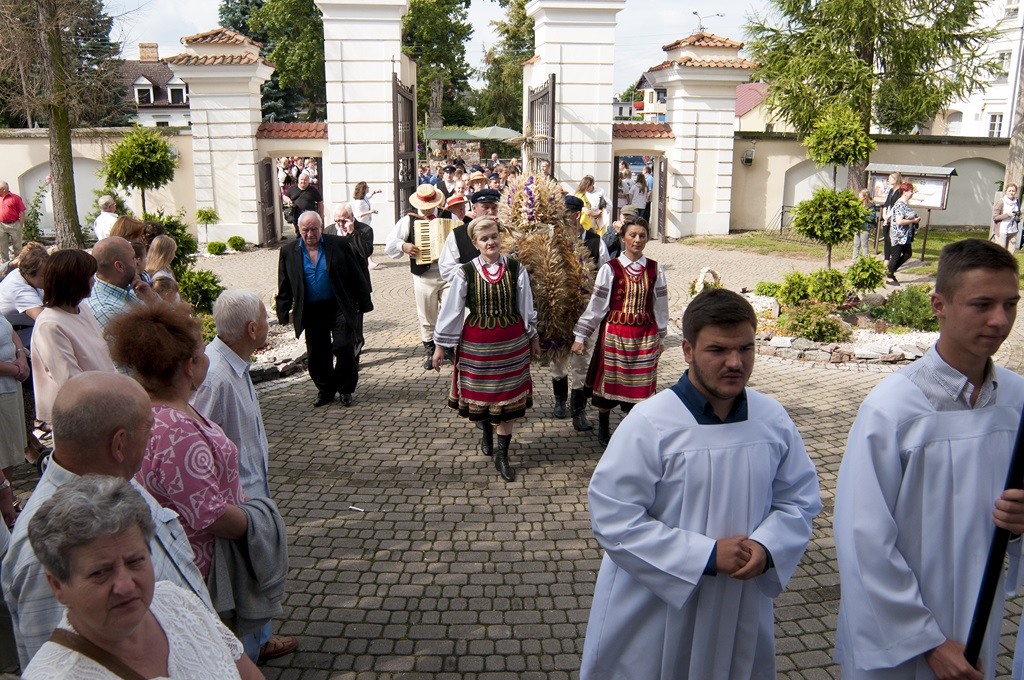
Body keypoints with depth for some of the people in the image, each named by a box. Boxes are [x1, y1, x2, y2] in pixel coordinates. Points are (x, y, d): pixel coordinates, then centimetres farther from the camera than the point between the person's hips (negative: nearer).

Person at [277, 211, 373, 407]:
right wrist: (283, 313, 3)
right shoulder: (289, 252, 3)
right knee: (318, 354, 8)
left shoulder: (339, 245, -3)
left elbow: (356, 276, 0)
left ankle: (346, 389, 15)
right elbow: (284, 287, 8)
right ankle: (325, 390, 24)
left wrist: (364, 304, 0)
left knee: (344, 349, -4)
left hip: (340, 308, -2)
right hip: (311, 312, 2)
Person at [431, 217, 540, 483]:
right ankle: (487, 431, 46)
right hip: (477, 343, 0)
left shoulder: (516, 269, -5)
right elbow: (451, 309, -4)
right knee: (481, 394, 15)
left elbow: (526, 306, 4)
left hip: (512, 342, 0)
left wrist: (532, 337, 10)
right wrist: (441, 344, -2)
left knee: (507, 398, 4)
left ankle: (501, 455, 15)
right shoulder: (466, 272, -8)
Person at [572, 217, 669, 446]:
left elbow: (660, 305, 8)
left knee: (639, 385, 8)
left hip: (645, 336, 2)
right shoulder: (610, 269, -8)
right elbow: (596, 304, -6)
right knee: (609, 382, 10)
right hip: (614, 334, -2)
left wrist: (660, 337, 12)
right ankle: (603, 429, 30)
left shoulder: (655, 270, 0)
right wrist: (580, 336, -5)